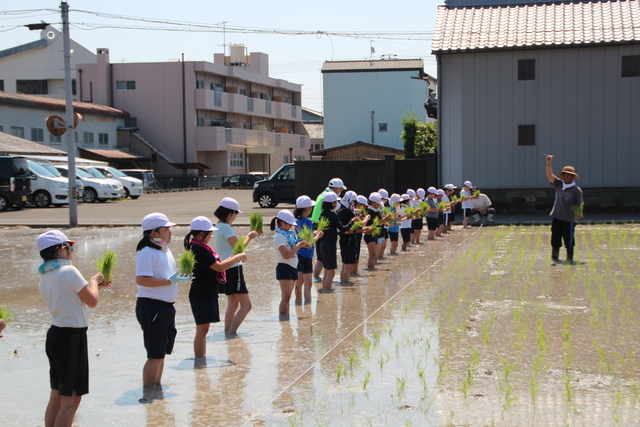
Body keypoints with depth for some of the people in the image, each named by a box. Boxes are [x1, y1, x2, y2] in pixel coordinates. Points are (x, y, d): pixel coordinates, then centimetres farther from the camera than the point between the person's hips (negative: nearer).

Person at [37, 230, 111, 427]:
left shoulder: (44, 279, 9)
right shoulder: (69, 271, -16)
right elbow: (92, 301, -11)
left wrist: (95, 285, 22)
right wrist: (94, 281, 6)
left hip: (54, 335, 9)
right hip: (72, 338, -9)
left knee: (56, 396, 17)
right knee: (71, 399, -3)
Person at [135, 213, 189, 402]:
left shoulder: (165, 250, 15)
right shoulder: (147, 252, -15)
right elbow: (141, 279, -25)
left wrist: (180, 276, 6)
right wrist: (170, 281, -25)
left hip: (166, 306, 9)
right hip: (152, 306, -9)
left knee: (162, 351, 16)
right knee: (155, 354, -5)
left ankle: (157, 390, 27)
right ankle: (148, 395, 2)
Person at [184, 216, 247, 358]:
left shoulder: (198, 247, 12)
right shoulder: (199, 249, -20)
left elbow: (214, 266, 19)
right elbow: (219, 267, -22)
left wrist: (232, 259, 9)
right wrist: (238, 257, -12)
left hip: (206, 294, 10)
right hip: (202, 295, -10)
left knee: (203, 329, 15)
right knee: (202, 329, -7)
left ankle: (202, 358, 22)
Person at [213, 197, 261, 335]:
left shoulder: (219, 226, 15)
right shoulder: (225, 227, -16)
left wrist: (251, 236, 15)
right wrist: (249, 237, 2)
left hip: (226, 270, 11)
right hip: (233, 269, -11)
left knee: (232, 304, 19)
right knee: (246, 305, -8)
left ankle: (227, 332, 20)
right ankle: (231, 333, -11)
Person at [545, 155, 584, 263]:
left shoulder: (577, 190, -6)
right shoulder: (559, 184, 4)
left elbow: (579, 205, -5)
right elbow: (550, 175, -5)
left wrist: (578, 213, -24)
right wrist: (549, 164, -20)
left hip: (569, 219, -4)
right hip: (557, 217, 4)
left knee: (569, 240, 1)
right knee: (555, 238, 10)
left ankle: (570, 259, 12)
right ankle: (555, 257, 22)